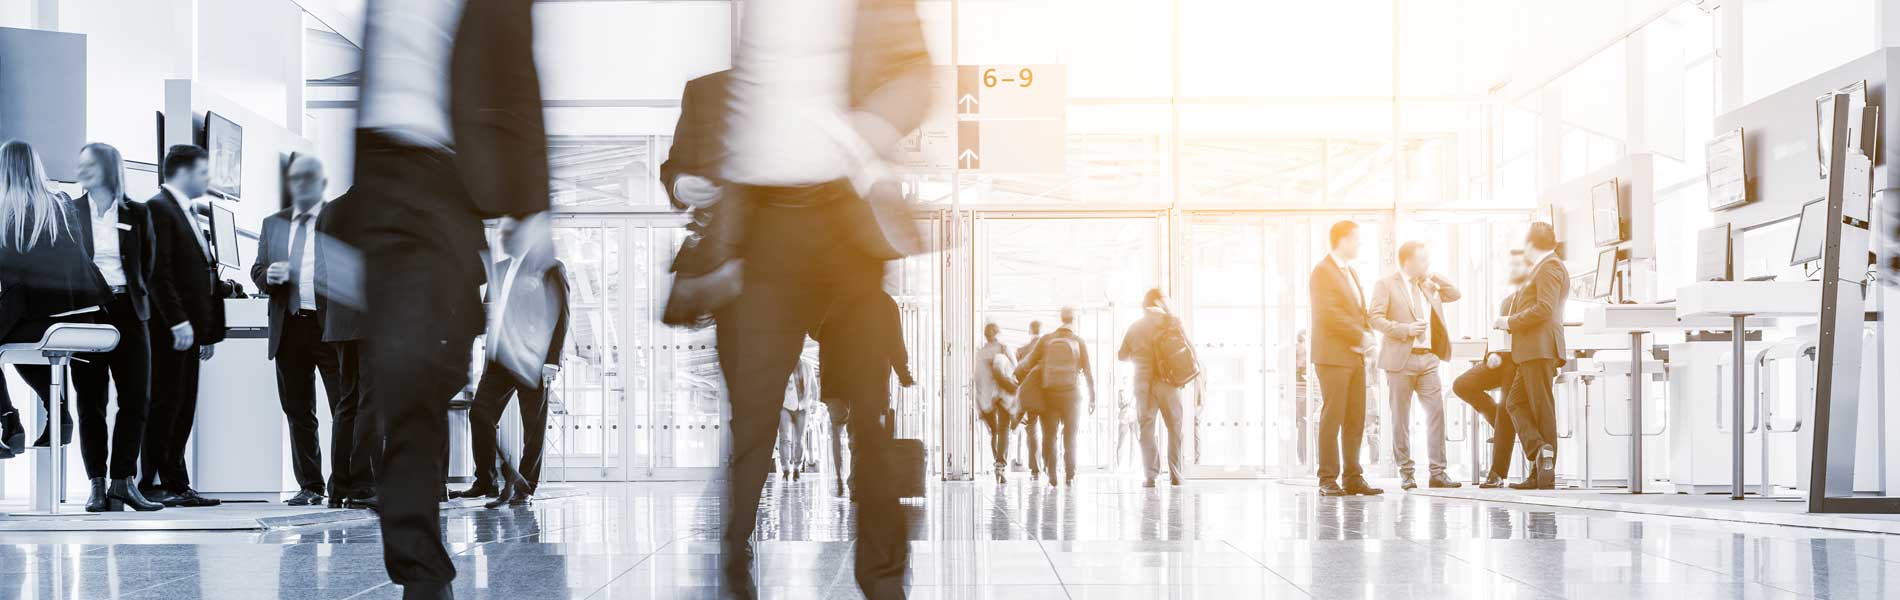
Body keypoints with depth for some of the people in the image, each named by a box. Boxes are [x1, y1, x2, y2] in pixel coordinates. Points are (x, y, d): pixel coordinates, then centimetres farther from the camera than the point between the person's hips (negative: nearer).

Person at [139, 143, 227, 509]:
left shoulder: (186, 214, 22)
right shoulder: (158, 208, -9)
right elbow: (159, 272, -17)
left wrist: (209, 330, 17)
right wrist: (178, 321, -22)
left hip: (189, 326, 9)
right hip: (170, 327, -9)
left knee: (184, 407, 8)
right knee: (165, 402, -7)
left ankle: (175, 484, 11)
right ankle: (149, 484, -3)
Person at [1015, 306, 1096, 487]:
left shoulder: (1046, 340, 0)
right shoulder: (1079, 342, -1)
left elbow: (1029, 363, 0)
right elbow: (1088, 372, -2)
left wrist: (1015, 376, 17)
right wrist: (1092, 398, 3)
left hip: (1050, 393, 0)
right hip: (1072, 393, 0)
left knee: (1049, 434, 6)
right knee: (1070, 436, 6)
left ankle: (1051, 475, 0)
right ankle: (1070, 476, 1)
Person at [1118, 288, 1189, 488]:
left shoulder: (1135, 327, 5)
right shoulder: (1171, 321, -1)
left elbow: (1122, 355, 11)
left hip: (1143, 383, 1)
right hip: (1168, 382, -1)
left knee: (1146, 429, 5)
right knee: (1175, 429, 9)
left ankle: (1150, 475, -3)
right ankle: (1175, 474, 6)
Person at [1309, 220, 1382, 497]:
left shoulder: (1352, 273, 21)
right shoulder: (1323, 271, -8)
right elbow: (1330, 313, -18)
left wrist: (1367, 334, 3)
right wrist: (1360, 336, -13)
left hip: (1355, 356, 9)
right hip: (1333, 356, -9)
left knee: (1356, 420, 7)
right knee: (1331, 419, -7)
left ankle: (1352, 477, 11)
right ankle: (1328, 479, -4)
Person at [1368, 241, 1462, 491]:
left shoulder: (1428, 285, 18)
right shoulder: (1386, 285, -1)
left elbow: (1455, 295, 19)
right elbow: (1376, 318, -8)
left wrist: (1433, 276, 11)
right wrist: (1406, 329, -17)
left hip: (1428, 359, 5)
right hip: (1400, 360, -5)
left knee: (1436, 412, -3)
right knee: (1401, 419, 0)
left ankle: (1437, 472, 0)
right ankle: (1405, 472, 6)